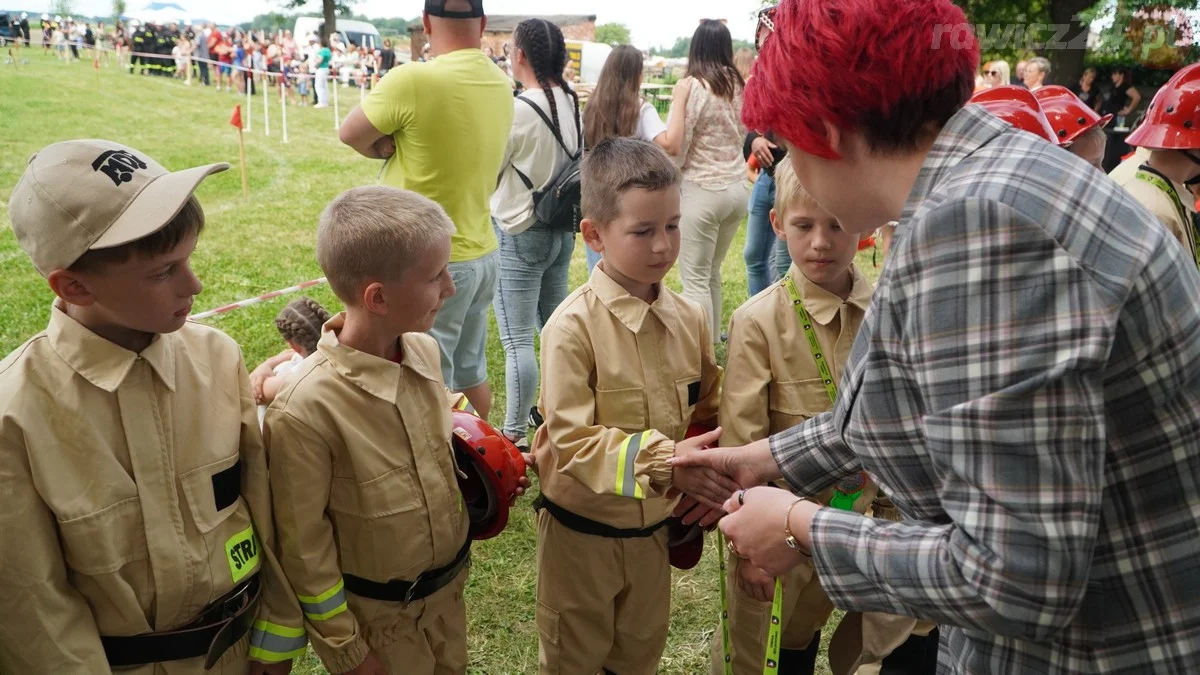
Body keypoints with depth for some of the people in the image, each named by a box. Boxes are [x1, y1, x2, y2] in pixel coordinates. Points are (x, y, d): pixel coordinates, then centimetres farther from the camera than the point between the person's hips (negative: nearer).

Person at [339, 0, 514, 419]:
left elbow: (350, 134, -6)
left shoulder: (413, 80, -20)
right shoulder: (500, 84, 4)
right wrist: (403, 147, -1)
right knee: (470, 373, 21)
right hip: (482, 253, 8)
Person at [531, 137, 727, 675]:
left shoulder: (689, 318, -5)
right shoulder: (573, 326, -21)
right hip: (584, 529, -4)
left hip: (655, 526, 5)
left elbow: (707, 409, 7)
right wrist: (662, 459, -33)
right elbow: (572, 441, -24)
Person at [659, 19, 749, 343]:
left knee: (695, 280, 2)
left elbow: (671, 145, -16)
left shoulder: (692, 86, -12)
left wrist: (680, 97, -8)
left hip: (702, 192, -7)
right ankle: (712, 341, 29)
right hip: (737, 187, 7)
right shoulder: (736, 84, 7)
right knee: (712, 273, 20)